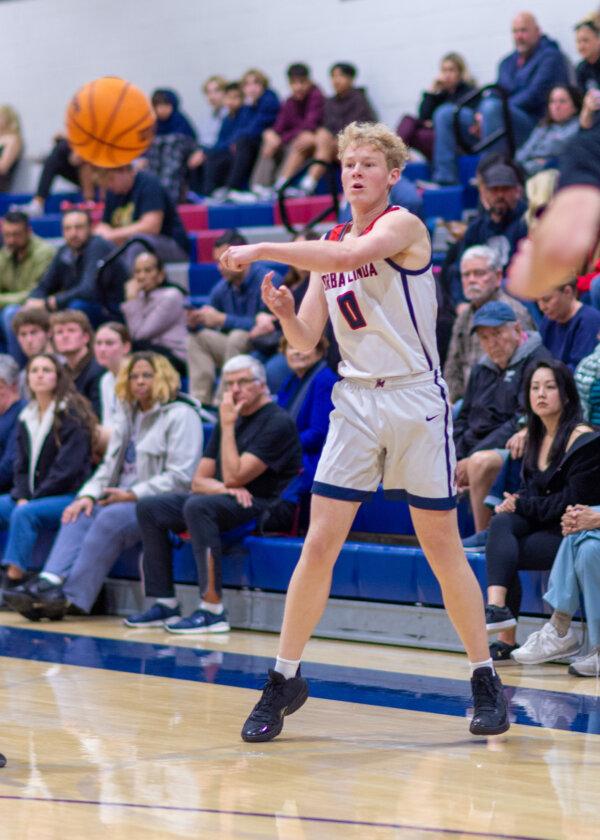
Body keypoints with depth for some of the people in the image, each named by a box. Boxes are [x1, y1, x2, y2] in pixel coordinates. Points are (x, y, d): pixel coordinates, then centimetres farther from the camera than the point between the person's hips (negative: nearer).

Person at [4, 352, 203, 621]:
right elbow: (109, 465, 19)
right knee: (80, 515, -20)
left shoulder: (181, 415, -3)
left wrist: (133, 494, -16)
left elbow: (180, 478, -12)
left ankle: (72, 597, -34)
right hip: (125, 499, 7)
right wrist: (88, 495, -1)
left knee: (110, 519, -32)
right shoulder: (129, 416, 23)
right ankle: (49, 582, -38)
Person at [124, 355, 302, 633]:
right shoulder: (231, 419, 16)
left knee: (198, 506, -35)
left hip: (264, 506, -9)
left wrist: (227, 426, -13)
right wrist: (225, 488, -9)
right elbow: (199, 481, 13)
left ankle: (212, 610, -36)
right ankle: (165, 604, -6)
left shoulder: (278, 422, -10)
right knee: (149, 508, -3)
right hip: (227, 499, 9)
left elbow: (234, 476, -18)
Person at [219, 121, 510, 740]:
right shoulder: (327, 242, 11)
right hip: (355, 400, 5)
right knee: (319, 543, -3)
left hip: (415, 399, -5)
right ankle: (284, 679, 4)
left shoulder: (403, 226, -8)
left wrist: (261, 250, -28)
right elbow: (306, 340, 10)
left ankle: (485, 680, 14)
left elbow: (348, 257, -30)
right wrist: (284, 313, -12)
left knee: (442, 546, 2)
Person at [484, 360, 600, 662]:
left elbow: (575, 500, -16)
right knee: (500, 524, -25)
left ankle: (507, 639, -26)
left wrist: (523, 506, -12)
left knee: (499, 552, -25)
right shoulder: (537, 437, 15)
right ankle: (497, 604, -41)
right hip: (537, 525, 7)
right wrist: (514, 503, -5)